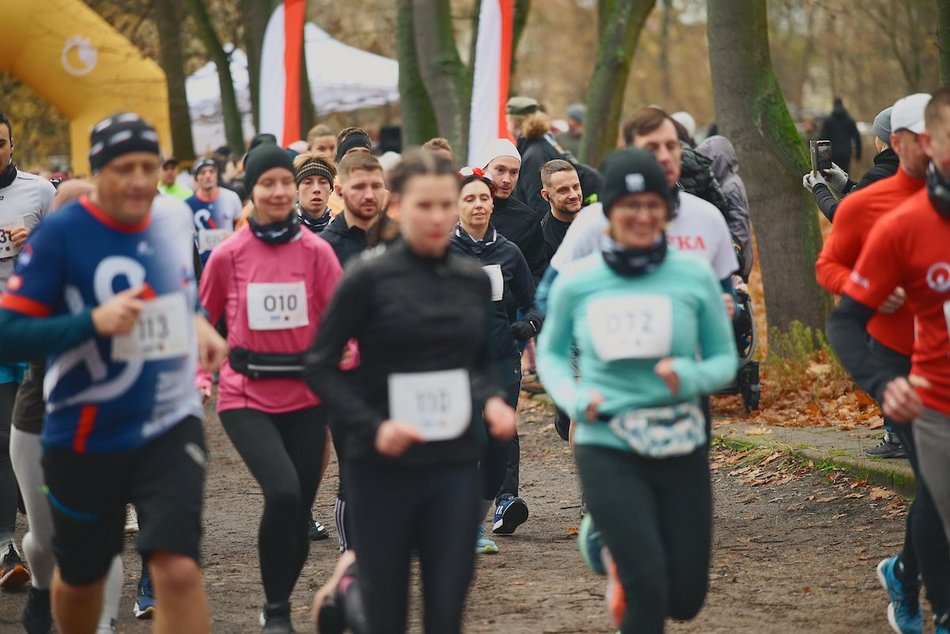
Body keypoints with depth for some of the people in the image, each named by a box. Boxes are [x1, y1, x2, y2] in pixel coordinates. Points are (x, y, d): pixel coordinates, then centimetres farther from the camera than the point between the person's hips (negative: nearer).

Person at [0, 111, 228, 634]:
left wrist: (199, 324, 3)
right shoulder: (59, 235, -13)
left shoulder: (171, 228, 3)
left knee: (179, 571, -15)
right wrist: (94, 320, -28)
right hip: (86, 440, -2)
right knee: (80, 580, 15)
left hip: (170, 428, 2)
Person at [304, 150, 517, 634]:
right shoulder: (368, 279, -7)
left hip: (455, 466, 3)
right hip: (384, 467, -3)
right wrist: (372, 427, -17)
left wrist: (492, 400, -3)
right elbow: (320, 366, -5)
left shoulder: (474, 281, 6)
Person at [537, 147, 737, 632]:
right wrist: (573, 398, -9)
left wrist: (690, 377, -18)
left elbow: (725, 360, 3)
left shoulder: (695, 275, -4)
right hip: (608, 450, -2)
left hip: (682, 449, 2)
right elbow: (550, 353, 11)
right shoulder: (576, 282, -4)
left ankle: (625, 570, 43)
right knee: (649, 590, -13)